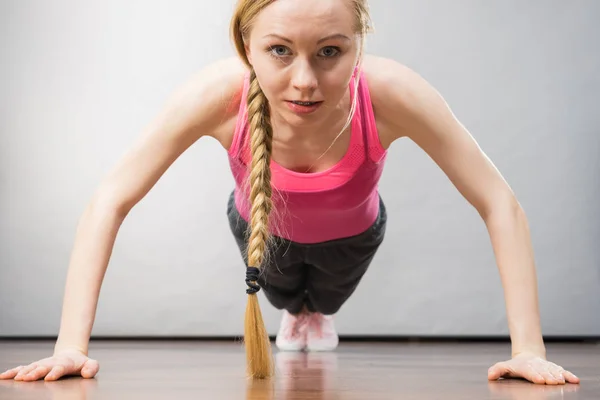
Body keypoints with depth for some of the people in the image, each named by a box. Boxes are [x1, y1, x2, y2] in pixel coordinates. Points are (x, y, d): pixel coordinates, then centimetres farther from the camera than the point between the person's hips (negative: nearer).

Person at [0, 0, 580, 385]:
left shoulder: (389, 94, -44)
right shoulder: (219, 94, -43)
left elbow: (500, 206, -35)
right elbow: (110, 202, -36)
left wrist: (528, 349, -40)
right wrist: (71, 346, -42)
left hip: (351, 234, 0)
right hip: (261, 227, 0)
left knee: (322, 305, 35)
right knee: (287, 300, 35)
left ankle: (317, 315, 73)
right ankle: (297, 316, 72)